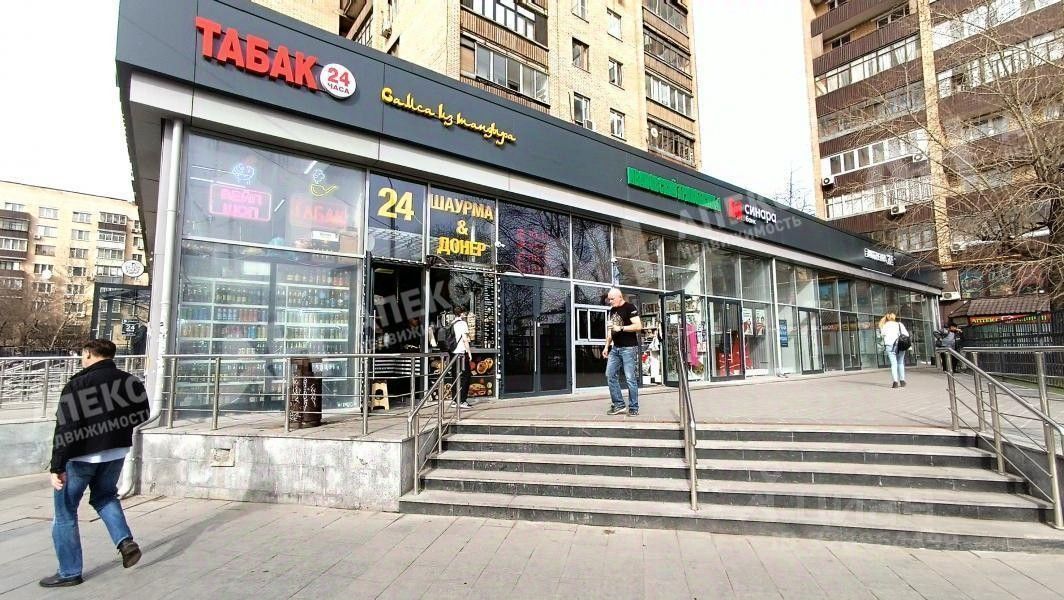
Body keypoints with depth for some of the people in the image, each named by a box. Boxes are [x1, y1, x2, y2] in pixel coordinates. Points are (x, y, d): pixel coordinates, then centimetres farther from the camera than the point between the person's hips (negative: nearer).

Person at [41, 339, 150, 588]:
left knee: (65, 512, 12)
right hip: (117, 452, 5)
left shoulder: (77, 385, -16)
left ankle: (69, 572, 18)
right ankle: (125, 541, 9)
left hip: (82, 456, -5)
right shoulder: (129, 381, -3)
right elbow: (142, 414, 5)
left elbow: (65, 429, -18)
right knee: (105, 496, 27)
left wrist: (57, 467, -15)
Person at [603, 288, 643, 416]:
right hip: (615, 348, 8)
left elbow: (639, 326, -17)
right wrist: (607, 346, 16)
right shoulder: (612, 310, 14)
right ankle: (619, 405, 13)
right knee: (610, 375, 5)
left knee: (630, 379, -4)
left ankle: (633, 408, 7)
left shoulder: (629, 307, -9)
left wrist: (621, 328, -20)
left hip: (629, 348, -8)